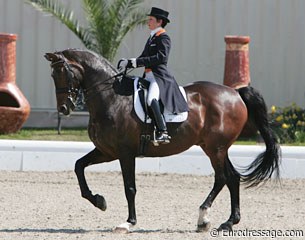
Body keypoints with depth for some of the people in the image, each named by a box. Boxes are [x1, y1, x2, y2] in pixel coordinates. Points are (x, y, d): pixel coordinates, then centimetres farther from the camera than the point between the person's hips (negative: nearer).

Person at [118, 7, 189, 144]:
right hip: (148, 76, 10)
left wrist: (138, 62, -21)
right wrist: (128, 63, 7)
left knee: (151, 100, -33)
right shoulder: (152, 38, 23)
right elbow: (143, 58, 24)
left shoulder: (163, 37, -5)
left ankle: (163, 132, -36)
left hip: (159, 76, -10)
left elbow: (161, 57, -19)